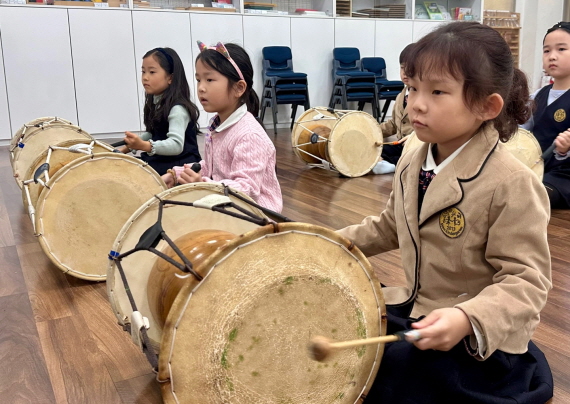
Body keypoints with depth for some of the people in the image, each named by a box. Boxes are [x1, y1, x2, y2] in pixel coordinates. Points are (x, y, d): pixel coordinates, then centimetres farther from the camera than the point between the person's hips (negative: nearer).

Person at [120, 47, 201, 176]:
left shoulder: (177, 108, -20)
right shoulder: (154, 103, 10)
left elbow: (176, 145, -34)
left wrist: (144, 146, -45)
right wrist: (130, 146, 14)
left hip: (181, 165, -9)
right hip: (160, 160, 9)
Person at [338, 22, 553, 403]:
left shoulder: (512, 184, -23)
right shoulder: (411, 163, 1)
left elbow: (526, 279, -22)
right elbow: (390, 227, 17)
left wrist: (467, 318, -37)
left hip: (479, 337, -7)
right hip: (416, 309, 7)